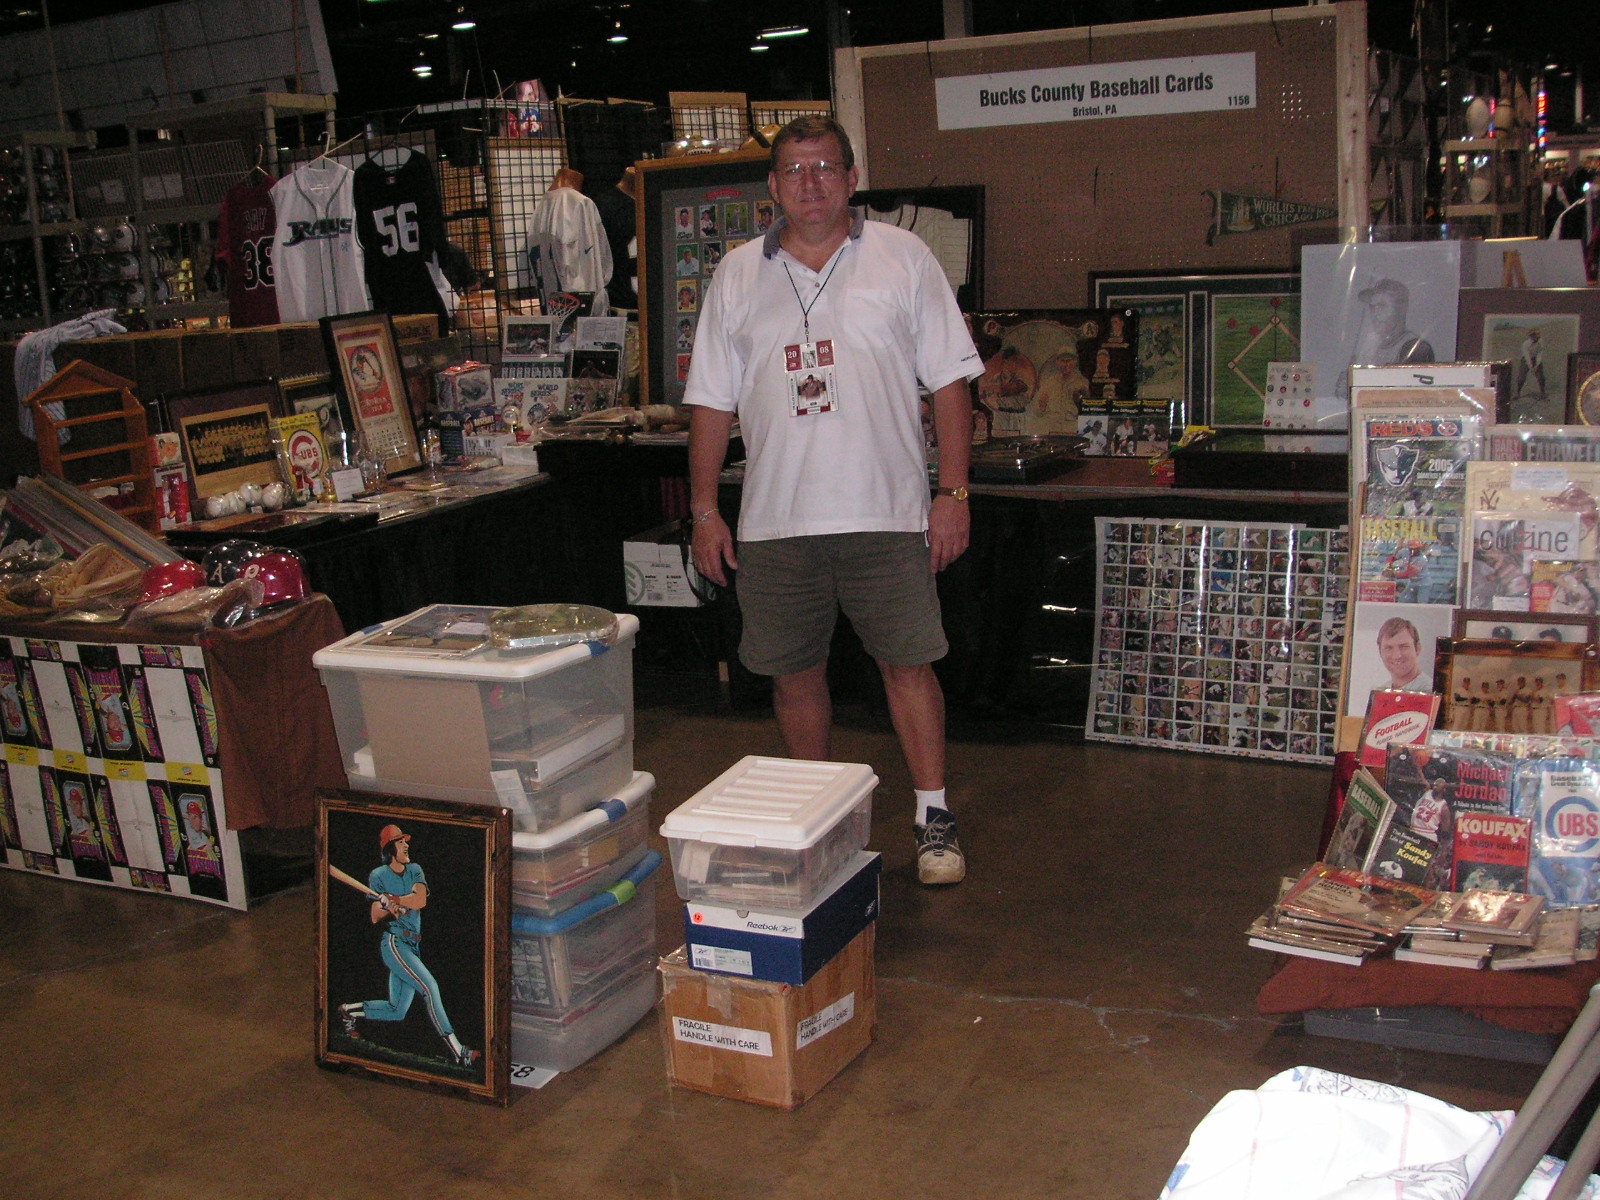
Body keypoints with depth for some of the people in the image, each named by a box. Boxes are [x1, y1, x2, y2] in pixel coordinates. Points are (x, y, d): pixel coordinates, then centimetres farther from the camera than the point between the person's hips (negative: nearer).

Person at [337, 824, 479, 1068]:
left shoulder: (414, 870, 10)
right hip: (394, 943, -6)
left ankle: (349, 1011, 31)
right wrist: (388, 907, -22)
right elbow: (375, 917, -3)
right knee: (429, 986, -20)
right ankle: (456, 1050, -21)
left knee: (397, 1011, 10)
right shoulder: (378, 875, 0)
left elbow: (420, 900, -8)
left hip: (412, 946, 6)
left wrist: (390, 898, -17)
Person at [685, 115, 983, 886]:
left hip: (886, 511, -2)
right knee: (794, 674, 9)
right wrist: (705, 512, 6)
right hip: (775, 520, 2)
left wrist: (953, 493, -4)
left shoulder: (902, 258, 4)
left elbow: (949, 379, 3)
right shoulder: (738, 276, 9)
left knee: (908, 663, 0)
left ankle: (933, 818, 14)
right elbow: (712, 400, 10)